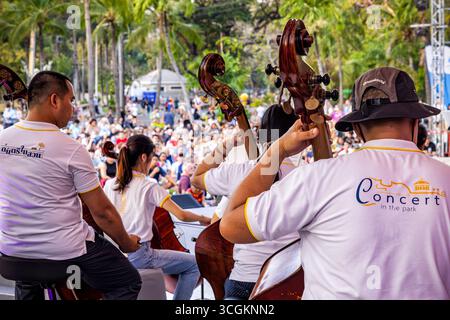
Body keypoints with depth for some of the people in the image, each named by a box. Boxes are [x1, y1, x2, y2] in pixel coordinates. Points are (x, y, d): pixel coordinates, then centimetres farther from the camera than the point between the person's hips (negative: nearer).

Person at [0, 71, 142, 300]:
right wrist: (126, 243, 5)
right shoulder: (71, 149, -16)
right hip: (64, 249, -5)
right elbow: (102, 211, -11)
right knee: (128, 283, 11)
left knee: (26, 285, 39)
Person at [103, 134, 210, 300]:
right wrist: (203, 219, 6)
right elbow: (181, 215, -12)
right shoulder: (149, 187, -11)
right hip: (138, 257, -7)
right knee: (194, 264, 5)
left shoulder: (110, 185, 4)